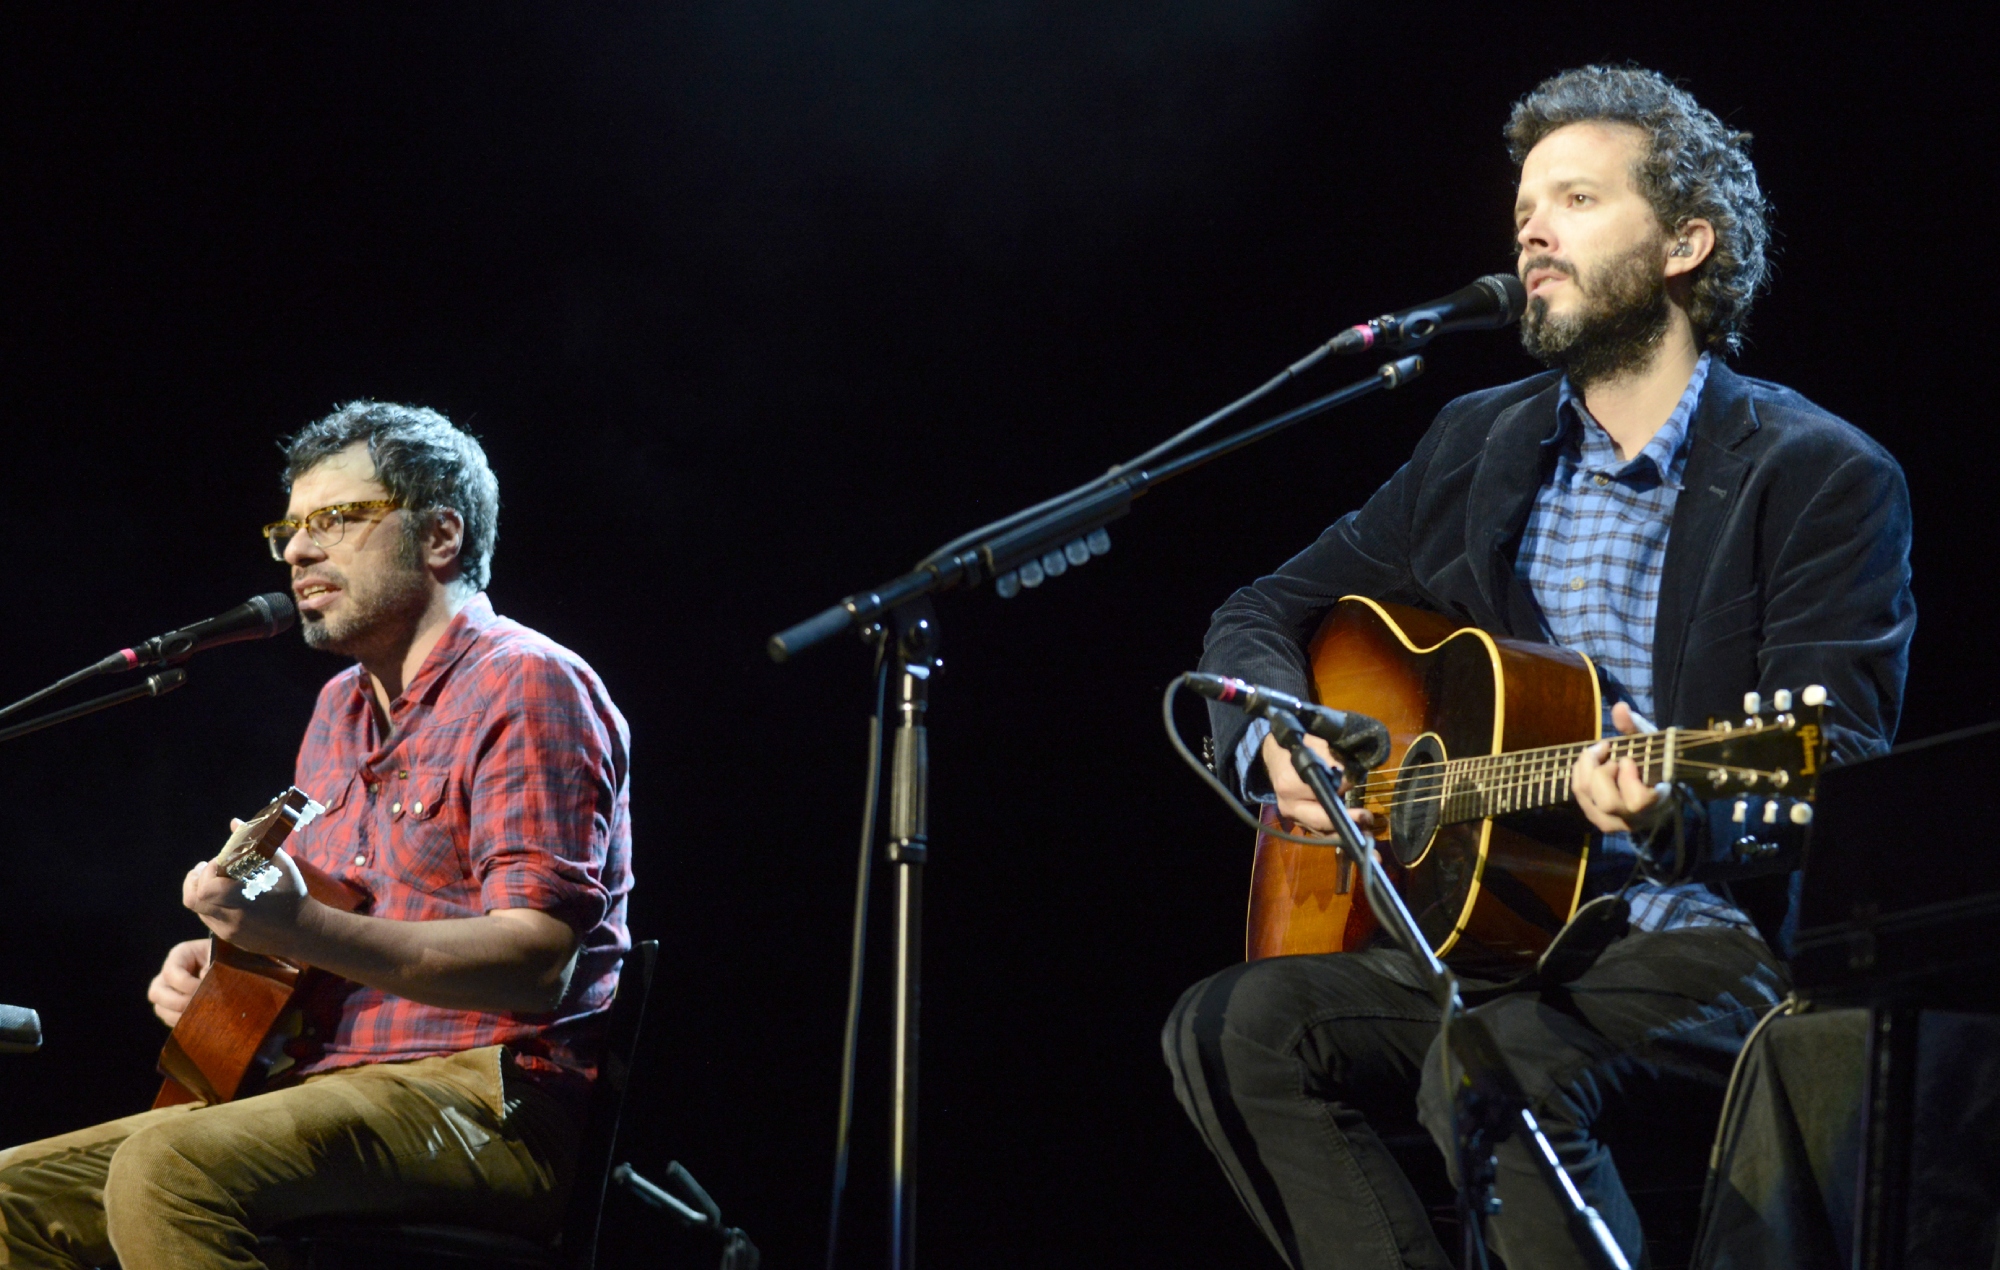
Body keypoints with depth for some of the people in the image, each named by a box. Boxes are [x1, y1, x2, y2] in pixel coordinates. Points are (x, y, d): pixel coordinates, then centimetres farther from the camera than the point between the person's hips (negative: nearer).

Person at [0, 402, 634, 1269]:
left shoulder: (526, 688, -9)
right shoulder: (342, 708, 22)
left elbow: (538, 963, -20)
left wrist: (302, 931, -30)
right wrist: (218, 961, 10)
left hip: (497, 1105, -10)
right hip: (330, 1083, 10)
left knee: (168, 1168, -32)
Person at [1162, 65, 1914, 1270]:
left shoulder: (1826, 478, -3)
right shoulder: (1481, 445, 15)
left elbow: (1837, 781, -12)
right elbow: (1263, 617, 21)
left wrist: (1679, 807, -34)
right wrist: (1276, 743, -2)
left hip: (1712, 952, -6)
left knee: (1498, 1064, -36)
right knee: (1232, 1027, -19)